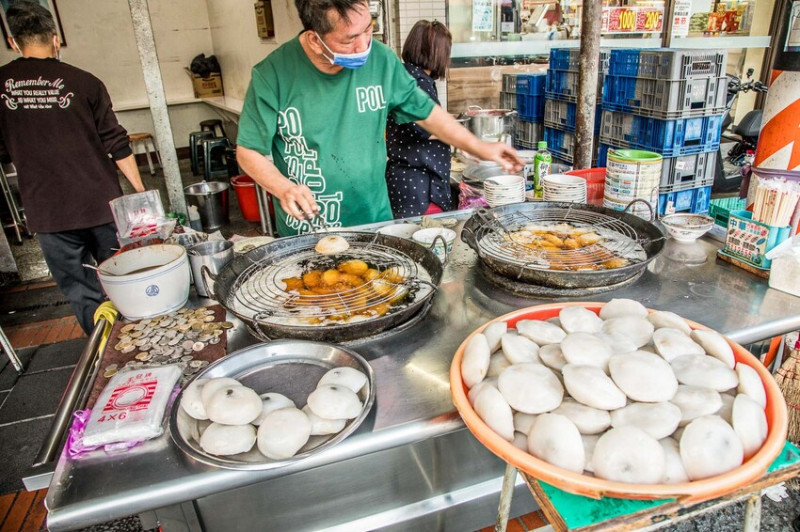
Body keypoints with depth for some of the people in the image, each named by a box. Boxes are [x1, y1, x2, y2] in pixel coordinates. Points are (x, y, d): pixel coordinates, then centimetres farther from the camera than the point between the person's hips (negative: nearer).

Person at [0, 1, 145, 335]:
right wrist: (140, 190, 6)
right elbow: (117, 144, -4)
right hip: (101, 203, 0)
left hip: (47, 212, 0)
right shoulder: (83, 82, -4)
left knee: (81, 292, 9)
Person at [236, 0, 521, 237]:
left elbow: (426, 111, 6)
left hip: (375, 221, 3)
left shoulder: (381, 59, -8)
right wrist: (284, 188, -25)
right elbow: (248, 151, -7)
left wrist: (479, 148, 7)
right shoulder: (272, 75, -16)